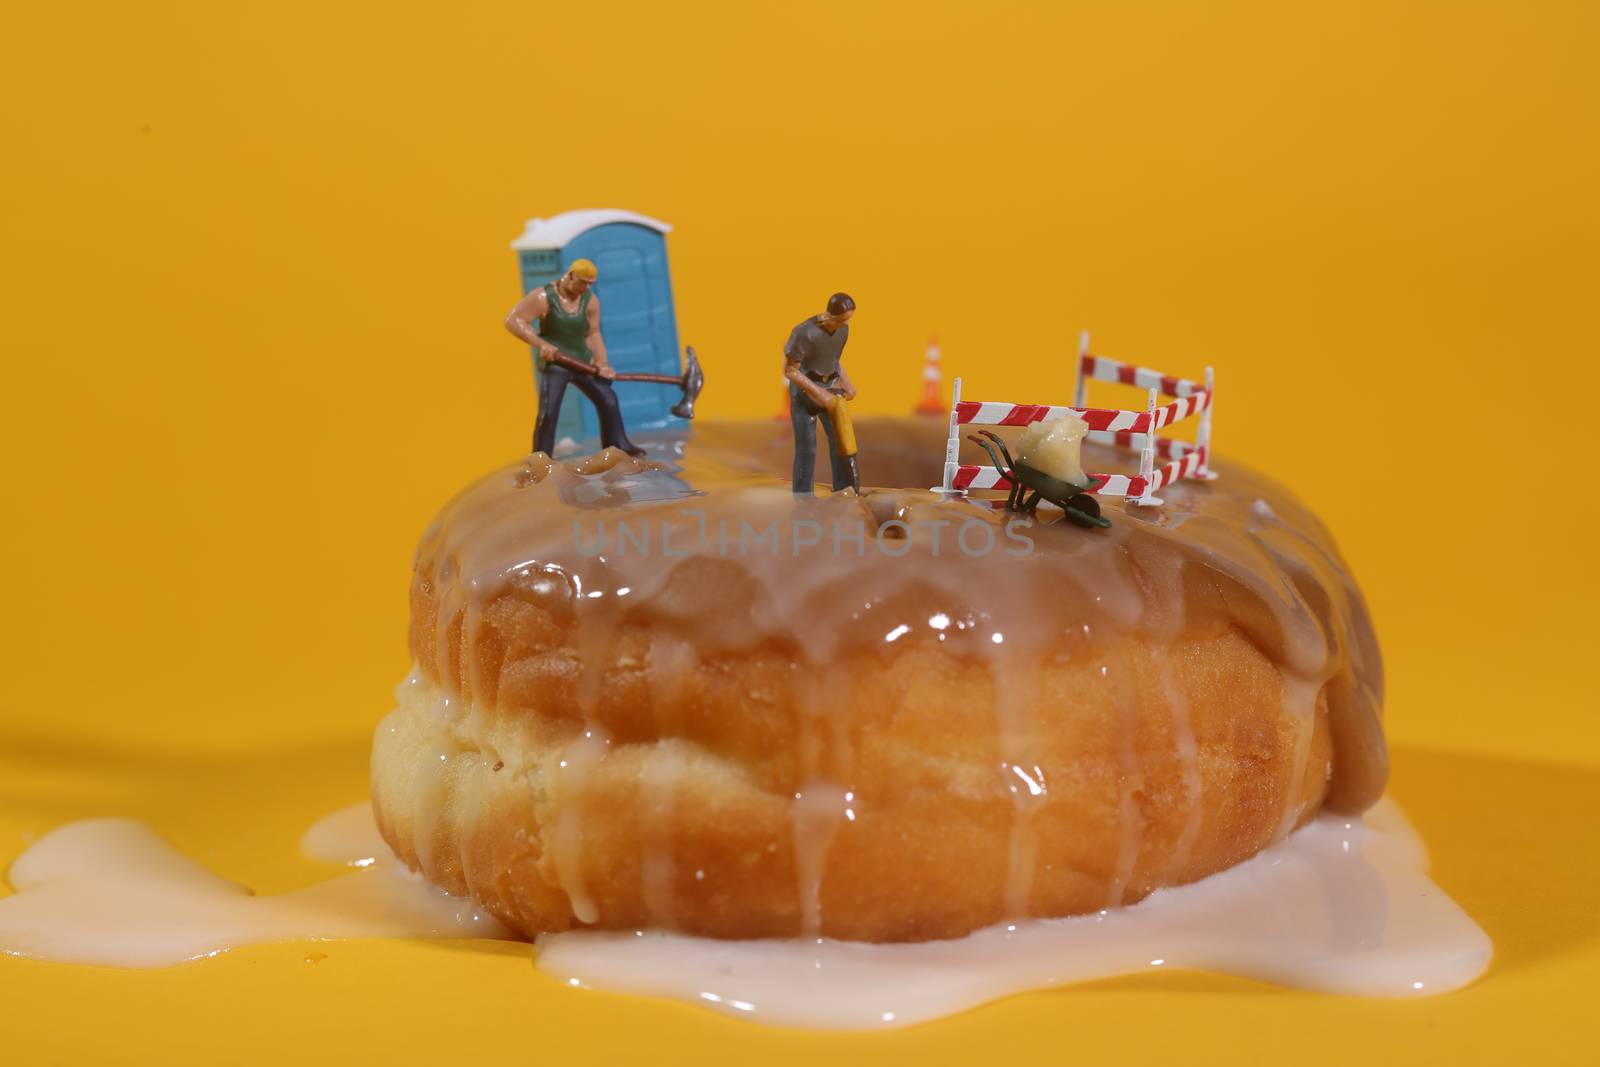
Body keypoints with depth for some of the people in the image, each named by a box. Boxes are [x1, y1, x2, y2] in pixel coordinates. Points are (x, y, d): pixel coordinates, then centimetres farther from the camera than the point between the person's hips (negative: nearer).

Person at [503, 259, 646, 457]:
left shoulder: (590, 300, 0)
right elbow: (513, 321, -16)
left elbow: (593, 334, 2)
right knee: (548, 412, -13)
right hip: (554, 363, -5)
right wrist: (540, 344, -26)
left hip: (583, 362, 5)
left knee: (609, 401, 5)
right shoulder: (543, 297, -13)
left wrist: (602, 363, -12)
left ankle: (619, 446, 20)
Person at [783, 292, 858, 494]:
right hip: (804, 389, -6)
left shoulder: (843, 329, -4)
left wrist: (846, 383, 0)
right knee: (807, 444, -4)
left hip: (830, 386, 6)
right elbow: (790, 371, -19)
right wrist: (819, 394, -21)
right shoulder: (805, 333, -25)